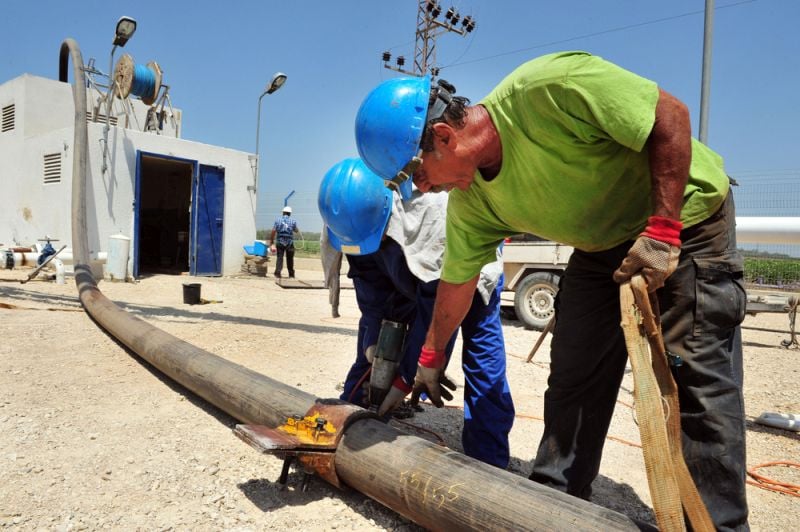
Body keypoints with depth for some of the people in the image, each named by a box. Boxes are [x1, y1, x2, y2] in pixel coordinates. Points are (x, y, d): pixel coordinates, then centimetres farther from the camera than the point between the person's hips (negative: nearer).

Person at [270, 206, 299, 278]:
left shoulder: (277, 220, 2)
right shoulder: (293, 221, 1)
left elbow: (273, 231, -3)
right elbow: (296, 231, 12)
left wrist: (271, 242, 1)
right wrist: (298, 230, 36)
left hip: (280, 242, 0)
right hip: (290, 242, 0)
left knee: (279, 257, 3)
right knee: (290, 258, 10)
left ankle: (278, 272, -10)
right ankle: (291, 274, 17)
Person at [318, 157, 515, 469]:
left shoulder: (434, 210, -44)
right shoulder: (356, 215, -27)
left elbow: (438, 304, -38)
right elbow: (370, 287, -14)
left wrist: (406, 378, -34)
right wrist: (372, 338, -24)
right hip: (406, 275, 5)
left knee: (483, 361, -13)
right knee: (369, 353, 3)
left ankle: (489, 464, -1)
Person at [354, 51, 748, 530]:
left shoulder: (549, 87, -32)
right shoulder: (471, 202, -11)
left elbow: (671, 115, -23)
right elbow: (457, 284, 1)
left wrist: (662, 227, -27)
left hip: (688, 219, -5)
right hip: (603, 246, 6)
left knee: (697, 381, -7)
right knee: (572, 378, 4)